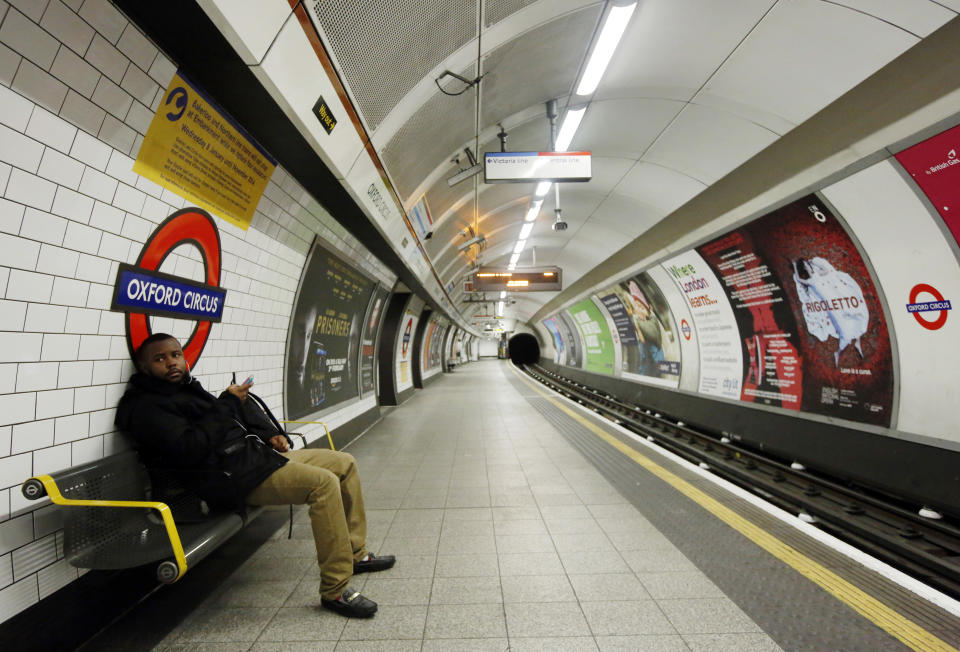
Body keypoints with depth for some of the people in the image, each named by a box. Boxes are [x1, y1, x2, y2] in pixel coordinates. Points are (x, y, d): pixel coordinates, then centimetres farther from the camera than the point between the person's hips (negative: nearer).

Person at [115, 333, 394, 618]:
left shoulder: (189, 388, 21)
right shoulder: (146, 407, -5)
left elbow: (241, 420, 26)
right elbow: (190, 448, -21)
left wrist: (269, 435, 8)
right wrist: (227, 403, -13)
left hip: (258, 454, 10)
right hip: (234, 476, -10)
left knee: (345, 463, 5)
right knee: (323, 483, -29)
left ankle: (355, 554, 15)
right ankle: (335, 591, -18)